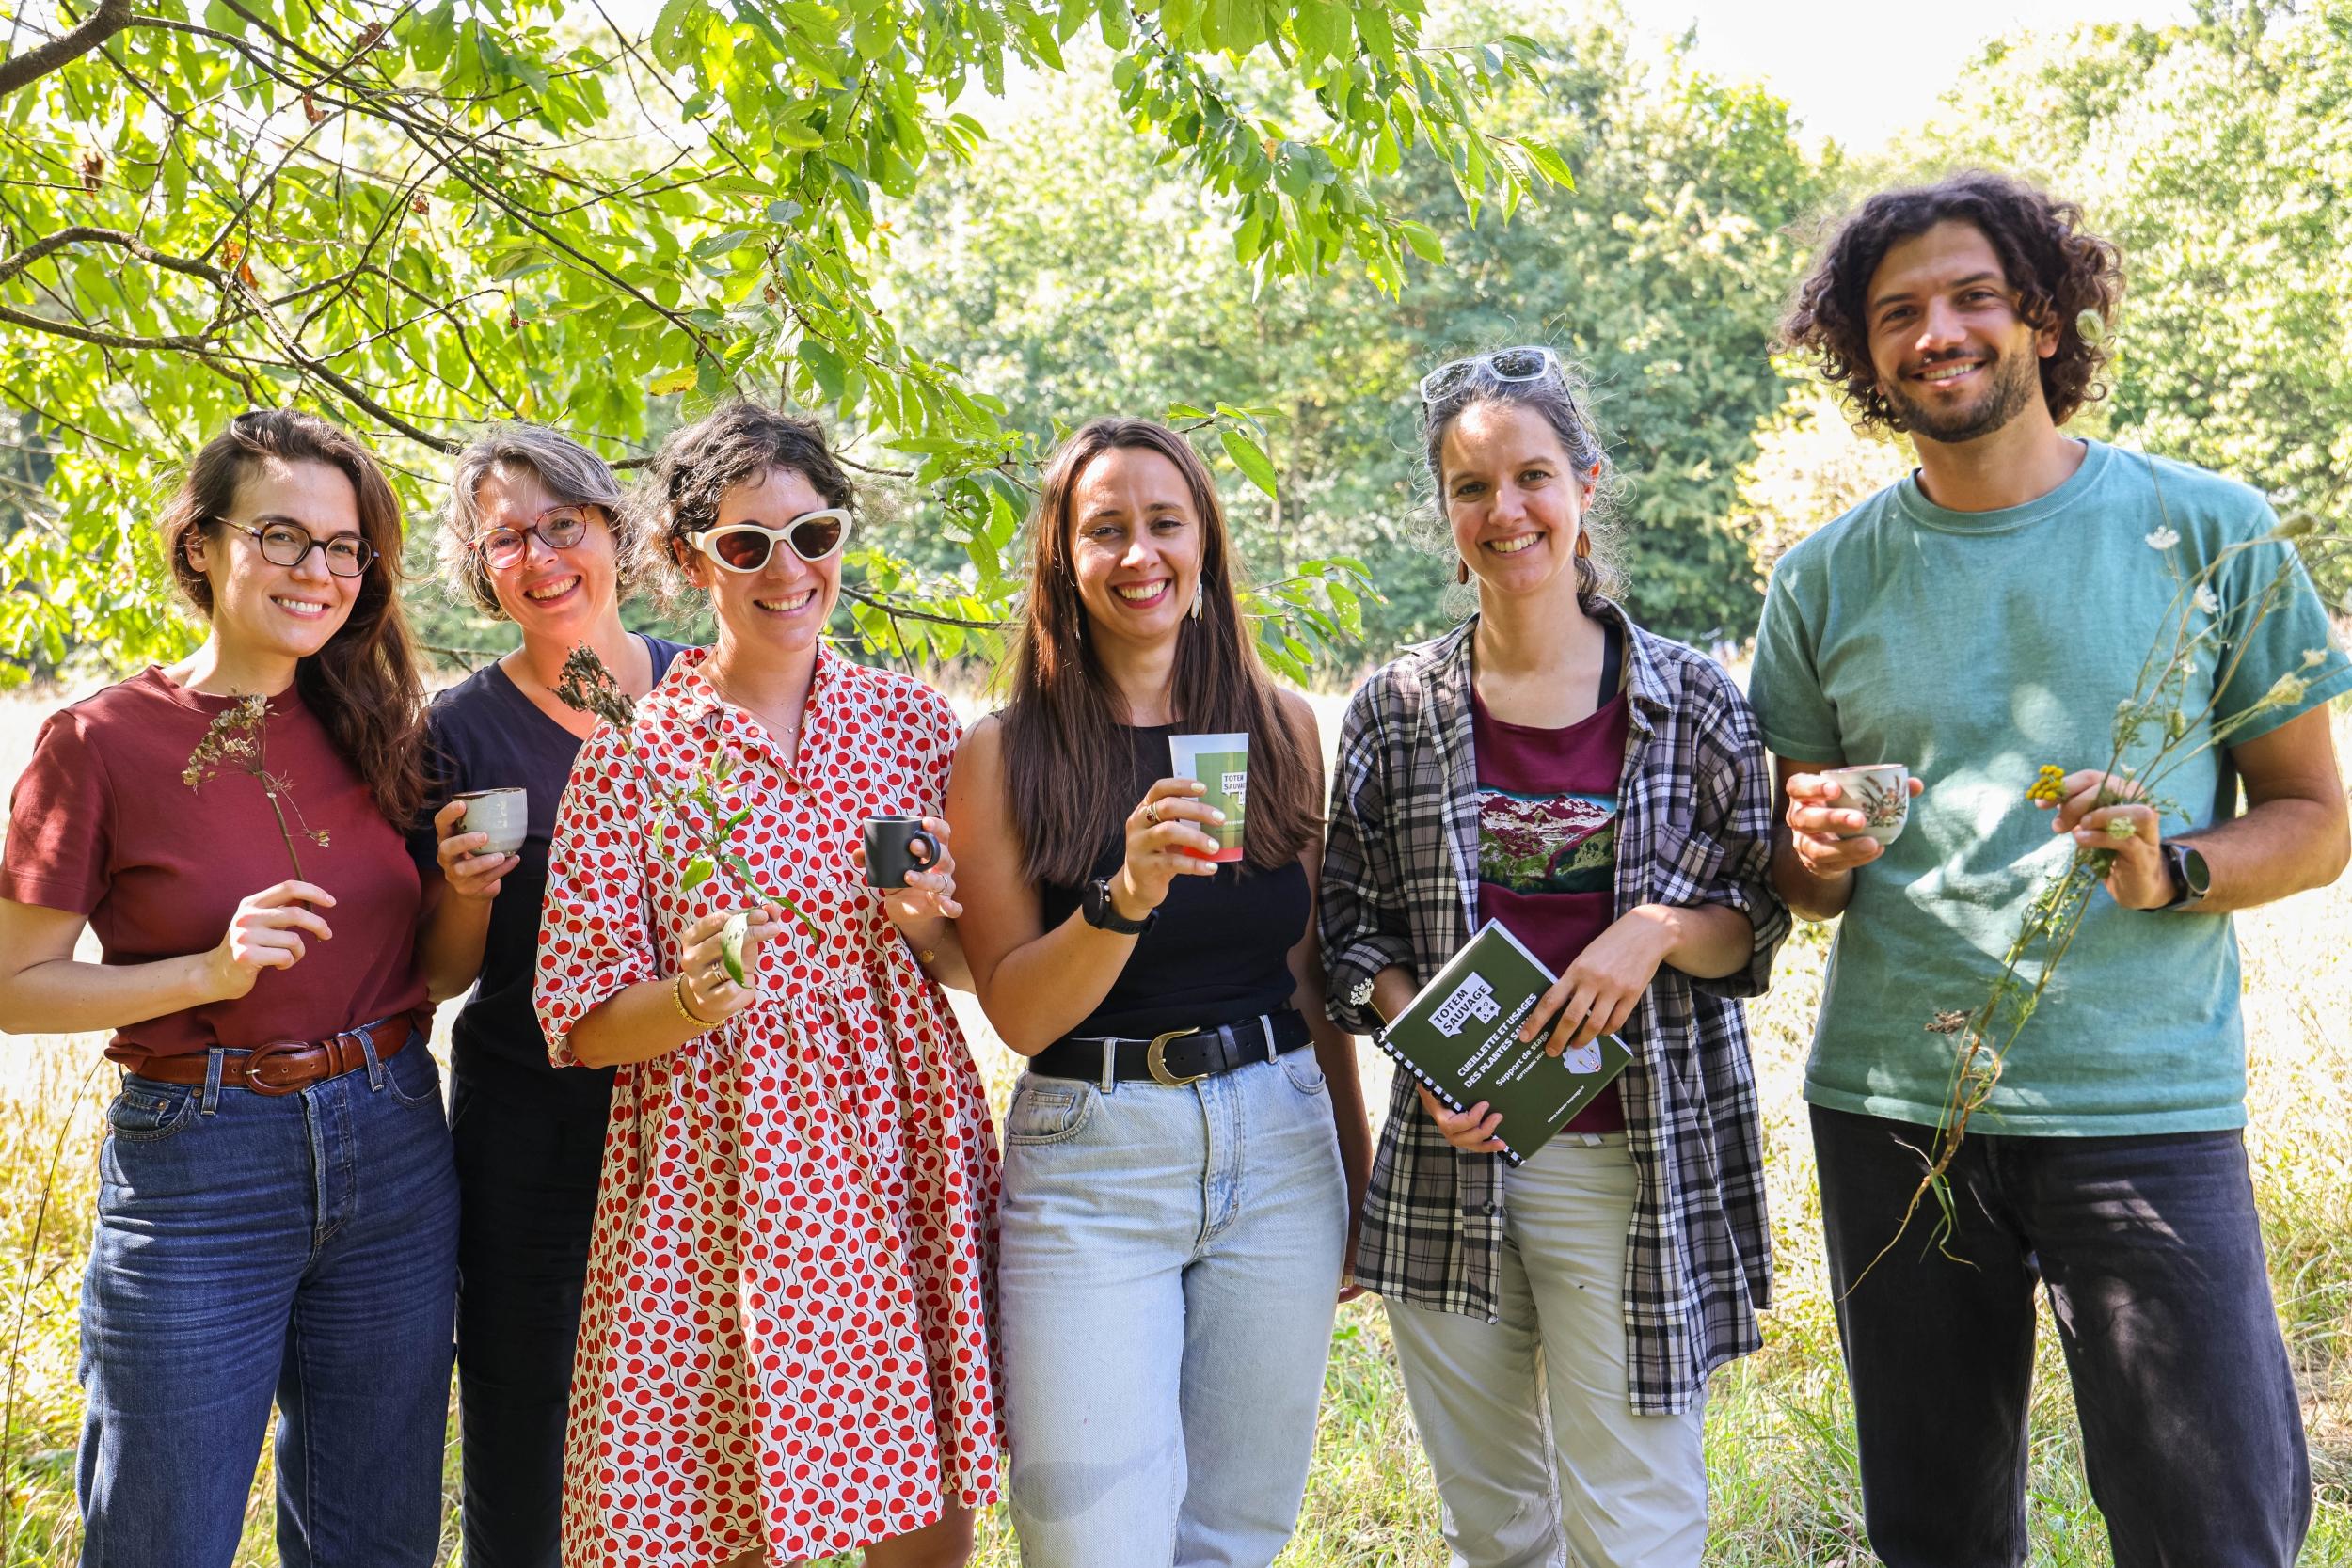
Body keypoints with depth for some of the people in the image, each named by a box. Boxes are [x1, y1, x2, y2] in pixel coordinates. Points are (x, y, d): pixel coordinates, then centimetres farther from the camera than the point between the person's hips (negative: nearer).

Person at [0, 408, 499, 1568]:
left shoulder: (371, 730, 4)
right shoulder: (102, 743, -8)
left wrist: (467, 893, -9)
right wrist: (210, 971, -19)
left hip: (394, 1156, 4)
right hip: (196, 1167, -4)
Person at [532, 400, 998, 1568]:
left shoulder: (913, 719, 5)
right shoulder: (631, 753, -3)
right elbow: (580, 1024, -2)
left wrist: (928, 923, -9)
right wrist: (690, 1001, -21)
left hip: (898, 1166, 3)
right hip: (716, 1189, -2)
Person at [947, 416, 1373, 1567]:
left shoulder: (1280, 727, 5)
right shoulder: (1003, 756, -3)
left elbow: (1314, 973, 12)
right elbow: (1018, 1013, -7)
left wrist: (1355, 1170, 14)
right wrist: (1127, 893, -24)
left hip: (1279, 1143, 3)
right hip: (1090, 1162, -3)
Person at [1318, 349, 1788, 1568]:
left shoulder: (1692, 701, 0)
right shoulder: (1396, 711, 3)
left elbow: (1757, 920, 5)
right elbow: (1351, 926, 7)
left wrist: (1660, 928, -16)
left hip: (1639, 1165, -1)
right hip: (1449, 1160, 2)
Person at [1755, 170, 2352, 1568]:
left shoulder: (2204, 532, 1)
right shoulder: (1827, 579, 6)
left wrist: (2171, 871, -16)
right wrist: (1817, 854, -11)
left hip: (2143, 1103, -2)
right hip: (1889, 1101, 2)